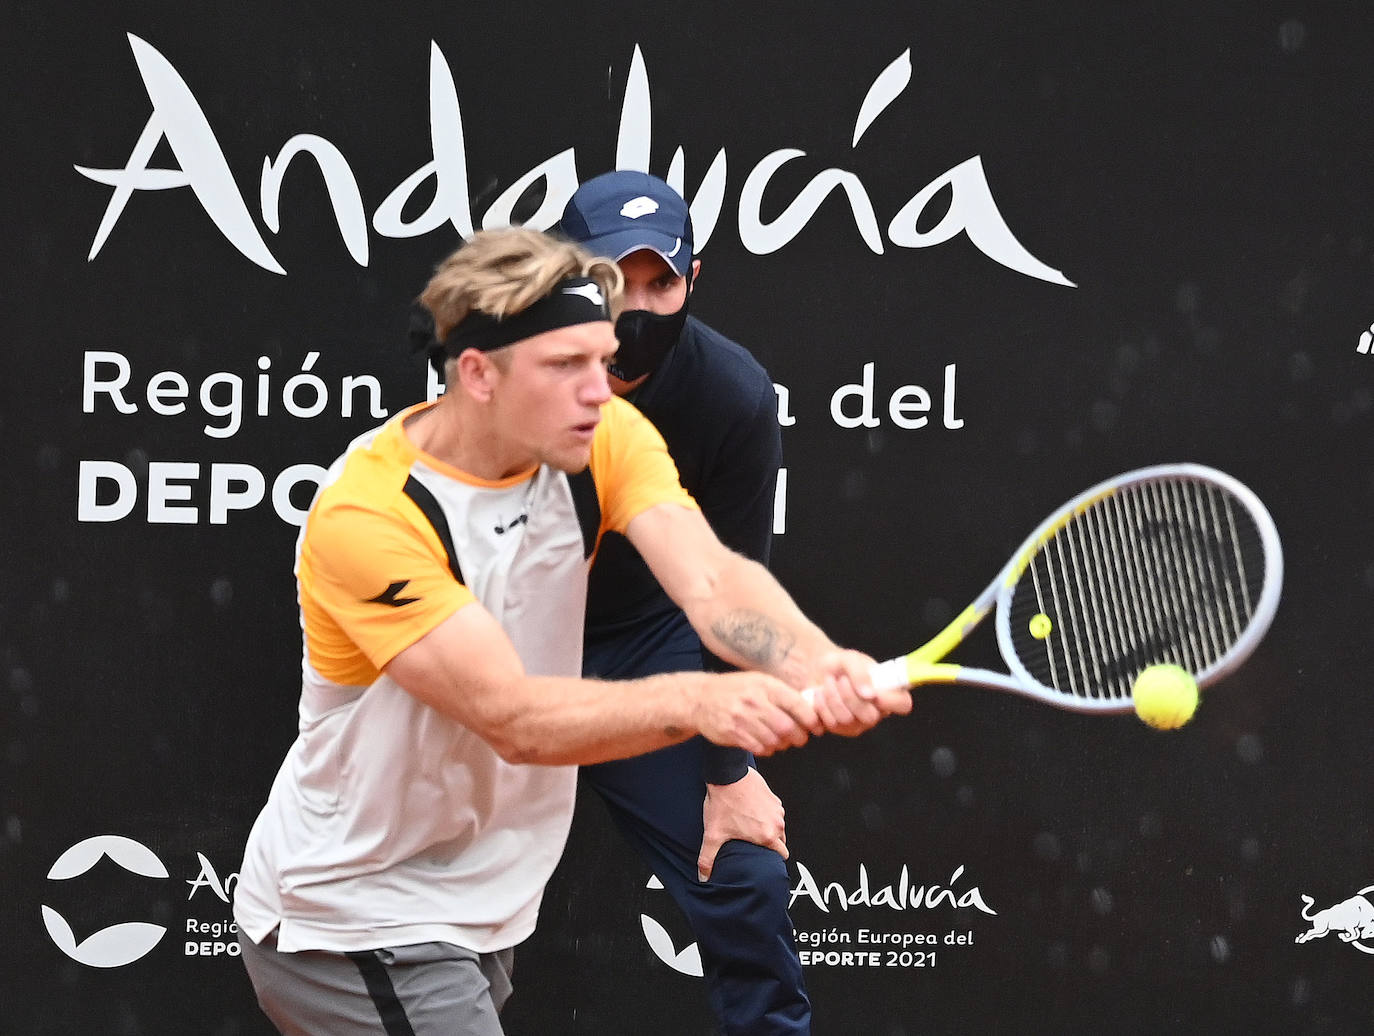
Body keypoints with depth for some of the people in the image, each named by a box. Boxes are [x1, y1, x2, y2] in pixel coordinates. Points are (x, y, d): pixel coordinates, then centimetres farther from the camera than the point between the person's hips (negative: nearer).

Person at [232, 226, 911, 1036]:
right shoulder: (365, 514, -27)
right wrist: (698, 702, -49)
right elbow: (509, 717, -33)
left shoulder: (606, 440, -9)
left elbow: (712, 580, -24)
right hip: (350, 926, -7)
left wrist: (819, 665, -45)